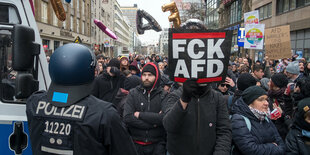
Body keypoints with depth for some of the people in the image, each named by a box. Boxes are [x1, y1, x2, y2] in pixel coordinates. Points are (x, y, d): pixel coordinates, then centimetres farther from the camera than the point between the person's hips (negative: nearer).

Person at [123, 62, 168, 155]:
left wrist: (140, 115, -13)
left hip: (157, 145, -1)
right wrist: (153, 124, -16)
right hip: (136, 143, 1)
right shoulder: (133, 93, 0)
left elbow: (164, 118, -18)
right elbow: (127, 118, -12)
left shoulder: (163, 95, -3)